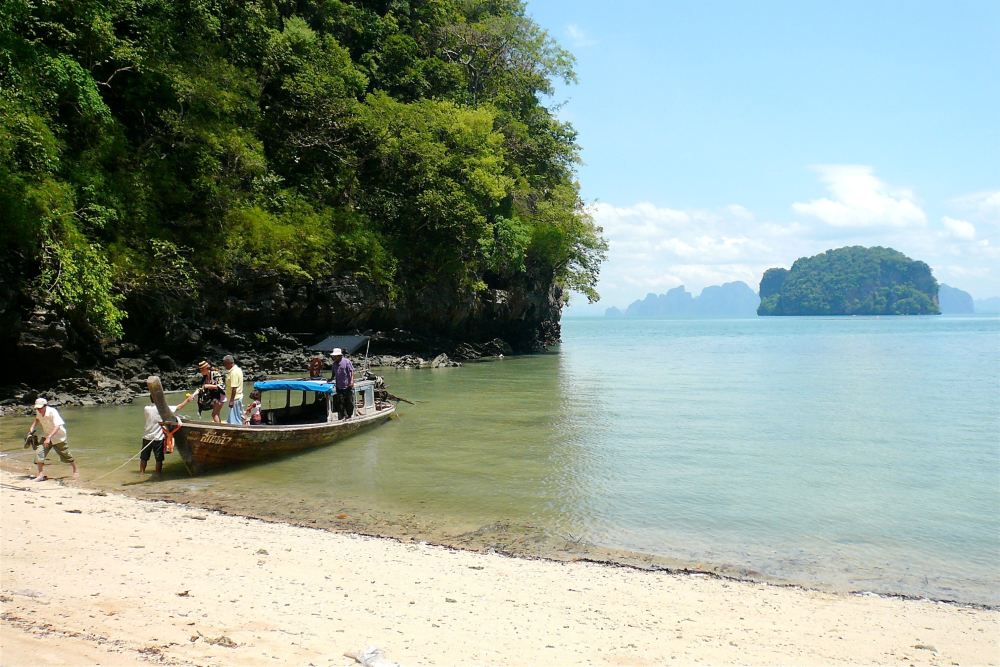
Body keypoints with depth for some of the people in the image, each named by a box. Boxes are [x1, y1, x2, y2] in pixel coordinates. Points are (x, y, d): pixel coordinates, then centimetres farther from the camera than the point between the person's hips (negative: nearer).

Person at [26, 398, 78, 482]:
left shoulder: (52, 412, -29)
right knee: (39, 452, -15)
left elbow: (57, 426, -38)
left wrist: (49, 437, -47)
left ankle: (76, 470, 31)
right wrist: (32, 427, 2)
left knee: (65, 455, 7)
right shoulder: (38, 412, -9)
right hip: (47, 436, 5)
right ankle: (41, 475, -11)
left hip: (58, 436, -5)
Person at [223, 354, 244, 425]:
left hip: (235, 398, -11)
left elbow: (234, 388, -22)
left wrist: (231, 400, -22)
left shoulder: (234, 372, -19)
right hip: (238, 397, 11)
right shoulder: (237, 369, 12)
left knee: (234, 420, -8)